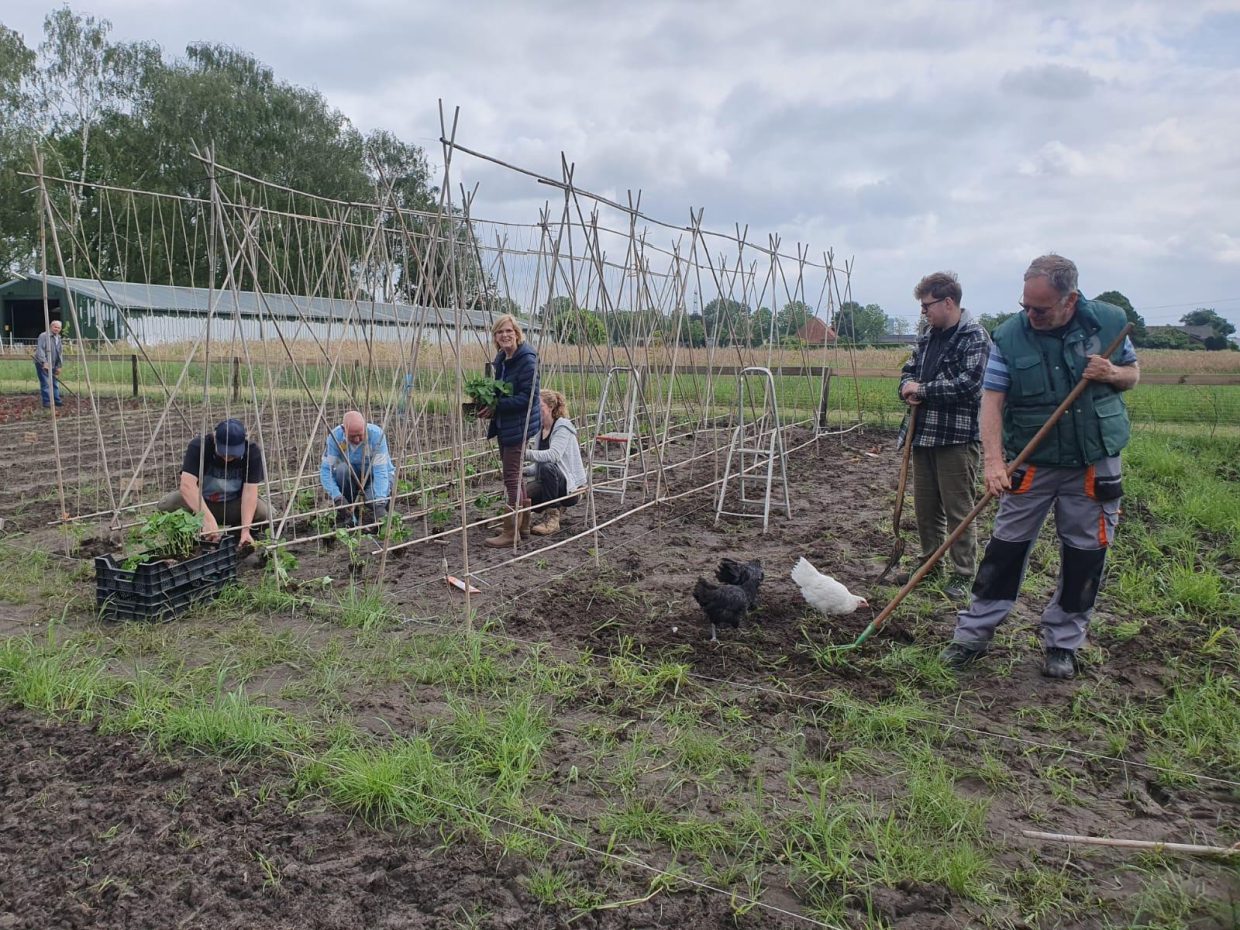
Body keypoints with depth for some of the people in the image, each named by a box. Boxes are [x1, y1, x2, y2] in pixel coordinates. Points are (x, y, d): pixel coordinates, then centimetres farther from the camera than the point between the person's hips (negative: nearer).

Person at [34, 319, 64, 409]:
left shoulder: (58, 338, 16)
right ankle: (47, 401, -5)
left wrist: (59, 366, 16)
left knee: (55, 383, 9)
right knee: (46, 383, -9)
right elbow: (40, 350, -19)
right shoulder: (43, 336, -10)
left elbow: (59, 353, 21)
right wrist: (44, 362, -27)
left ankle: (57, 400, 15)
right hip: (42, 364, -8)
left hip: (52, 365, 8)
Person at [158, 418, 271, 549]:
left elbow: (249, 491, -25)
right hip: (199, 503, 0)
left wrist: (245, 530, -38)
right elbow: (187, 485, -38)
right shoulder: (198, 446, -26)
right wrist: (207, 519, -52)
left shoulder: (252, 451, -21)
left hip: (233, 505, 0)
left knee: (263, 512, -30)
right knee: (166, 506, -29)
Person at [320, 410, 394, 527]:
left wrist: (379, 504, -43)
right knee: (342, 469, -32)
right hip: (350, 476, 2)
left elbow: (380, 470, -33)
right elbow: (325, 469, -24)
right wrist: (337, 498, -38)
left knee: (372, 497, -35)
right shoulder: (335, 436, -23)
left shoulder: (376, 434, -29)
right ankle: (345, 515, -11)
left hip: (374, 476, -2)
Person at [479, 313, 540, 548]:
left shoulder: (526, 359, -17)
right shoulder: (501, 358, 10)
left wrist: (497, 406, -21)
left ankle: (511, 531, 0)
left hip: (520, 424, -10)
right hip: (505, 424, 10)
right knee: (515, 474, 16)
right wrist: (489, 405, 2)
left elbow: (529, 396, -22)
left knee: (512, 475, -6)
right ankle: (523, 525, 28)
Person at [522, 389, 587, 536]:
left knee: (547, 466, -36)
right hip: (550, 482, 8)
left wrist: (527, 454, -45)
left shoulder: (562, 427, -14)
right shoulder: (540, 430, 9)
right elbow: (538, 466, 13)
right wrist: (522, 471, -6)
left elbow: (553, 455, -34)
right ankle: (557, 508, 10)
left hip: (571, 486, -7)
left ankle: (552, 518, -24)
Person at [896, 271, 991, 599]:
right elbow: (910, 370, 22)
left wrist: (923, 390, -14)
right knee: (925, 505, 16)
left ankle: (962, 575, 10)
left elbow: (968, 383, -22)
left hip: (958, 437, -8)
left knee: (958, 510, 0)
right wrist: (908, 388, -1)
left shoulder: (975, 338, -11)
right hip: (924, 434, 8)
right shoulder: (929, 335, 14)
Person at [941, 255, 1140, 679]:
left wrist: (1112, 374, -16)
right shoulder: (1009, 336, -10)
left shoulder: (1109, 322, -5)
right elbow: (992, 399, -13)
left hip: (1095, 465, 2)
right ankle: (973, 634, 12)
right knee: (1006, 548, 2)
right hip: (1032, 464, -1)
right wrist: (994, 460, -24)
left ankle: (1062, 643, 22)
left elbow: (1133, 374, 9)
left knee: (1085, 555, 7)